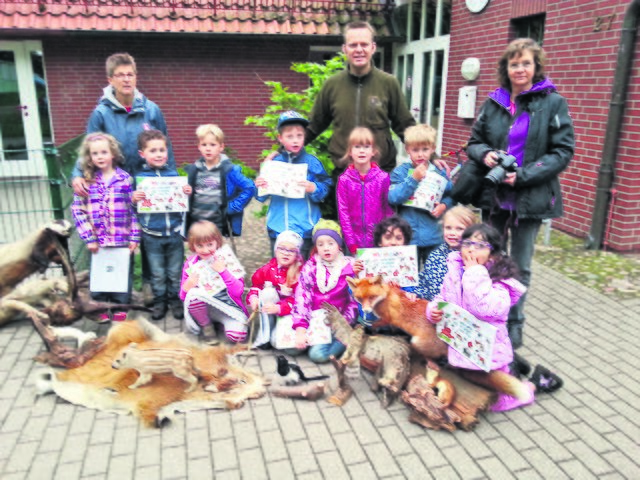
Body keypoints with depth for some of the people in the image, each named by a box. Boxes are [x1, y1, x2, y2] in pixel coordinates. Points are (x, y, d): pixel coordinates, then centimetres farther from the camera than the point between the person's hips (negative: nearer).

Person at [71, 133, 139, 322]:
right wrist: (88, 238, -8)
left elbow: (134, 209, -2)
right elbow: (78, 211, -1)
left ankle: (120, 306, 26)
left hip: (122, 240, -1)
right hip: (97, 240, 1)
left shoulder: (125, 179, -1)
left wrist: (134, 237, -6)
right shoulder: (86, 181, 1)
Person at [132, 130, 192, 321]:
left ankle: (175, 299, 28)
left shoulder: (173, 174, 2)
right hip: (152, 235, -1)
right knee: (157, 273, 11)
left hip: (174, 232, 1)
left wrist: (188, 193, -10)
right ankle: (159, 301, 27)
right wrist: (134, 199, -18)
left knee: (175, 272, 11)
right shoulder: (140, 177, -1)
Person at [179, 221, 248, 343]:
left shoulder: (226, 259, -7)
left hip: (228, 306, -2)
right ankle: (206, 325, -2)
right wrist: (186, 288, -21)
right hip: (205, 308, 2)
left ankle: (222, 321, 7)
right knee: (193, 294, -31)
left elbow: (238, 292, -14)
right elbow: (183, 296, 3)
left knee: (237, 335, -29)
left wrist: (223, 271, -24)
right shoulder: (190, 264, -3)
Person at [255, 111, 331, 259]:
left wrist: (314, 189, -25)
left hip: (305, 229, -2)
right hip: (277, 228, 2)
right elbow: (262, 197, 9)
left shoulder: (312, 162, -1)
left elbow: (325, 189, -5)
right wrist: (259, 187, -12)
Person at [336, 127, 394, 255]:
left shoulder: (383, 177, 0)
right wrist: (351, 243, -6)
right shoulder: (344, 180, 0)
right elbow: (343, 212, -1)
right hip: (355, 242, 0)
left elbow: (389, 209, 3)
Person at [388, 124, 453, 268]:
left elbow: (450, 195, 12)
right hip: (408, 236, -2)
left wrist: (444, 205, -9)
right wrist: (414, 178, -22)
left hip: (433, 235, 3)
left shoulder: (439, 171, 4)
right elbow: (393, 197, -18)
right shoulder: (401, 171, -4)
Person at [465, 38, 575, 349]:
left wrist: (523, 175, -19)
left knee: (520, 265, 9)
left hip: (531, 197, -3)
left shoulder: (553, 103, -5)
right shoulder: (494, 102, 4)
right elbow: (474, 142, 12)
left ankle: (514, 324, 26)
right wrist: (484, 154, -12)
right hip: (494, 195, 3)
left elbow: (563, 151, -8)